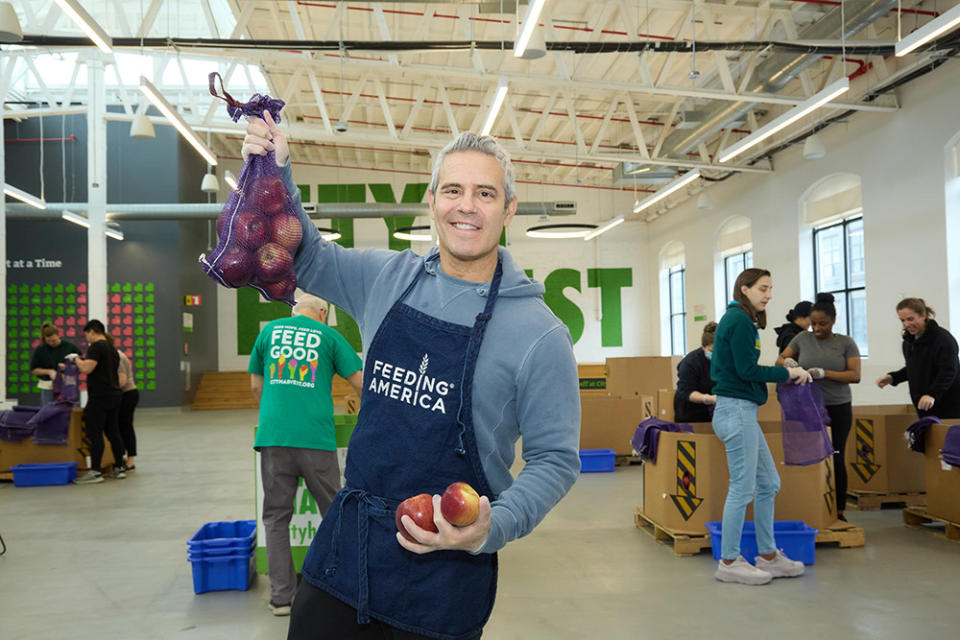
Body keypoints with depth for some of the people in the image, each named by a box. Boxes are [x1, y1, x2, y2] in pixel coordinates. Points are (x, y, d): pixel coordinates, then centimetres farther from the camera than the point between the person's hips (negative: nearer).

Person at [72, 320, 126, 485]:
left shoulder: (96, 347, -10)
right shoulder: (112, 348, 18)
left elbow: (86, 368, -21)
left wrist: (78, 360, -3)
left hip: (99, 397, -9)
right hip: (114, 395, 9)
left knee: (95, 434, -6)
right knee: (113, 433, 12)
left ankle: (95, 472, -7)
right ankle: (119, 468, 15)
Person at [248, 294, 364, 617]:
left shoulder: (269, 331, 14)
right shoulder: (329, 336, 8)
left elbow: (255, 387, 18)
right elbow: (361, 383, 5)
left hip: (273, 436, 2)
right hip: (315, 436, -1)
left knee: (276, 516, 10)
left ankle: (281, 596, 11)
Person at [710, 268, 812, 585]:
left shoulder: (734, 319, 17)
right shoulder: (739, 321, -12)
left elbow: (717, 370, 18)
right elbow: (748, 370, -17)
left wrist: (781, 371, 14)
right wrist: (789, 373, -7)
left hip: (741, 412, 10)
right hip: (737, 409, -10)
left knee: (768, 484, 14)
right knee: (742, 488, -4)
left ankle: (768, 556, 22)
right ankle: (729, 562, 5)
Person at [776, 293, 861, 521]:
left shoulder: (846, 343, 1)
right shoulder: (803, 339, 5)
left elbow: (855, 375, -6)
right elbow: (779, 360, 11)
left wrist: (825, 373, -19)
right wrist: (787, 362, -13)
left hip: (838, 408, -1)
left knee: (835, 458, 1)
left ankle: (839, 511, 11)